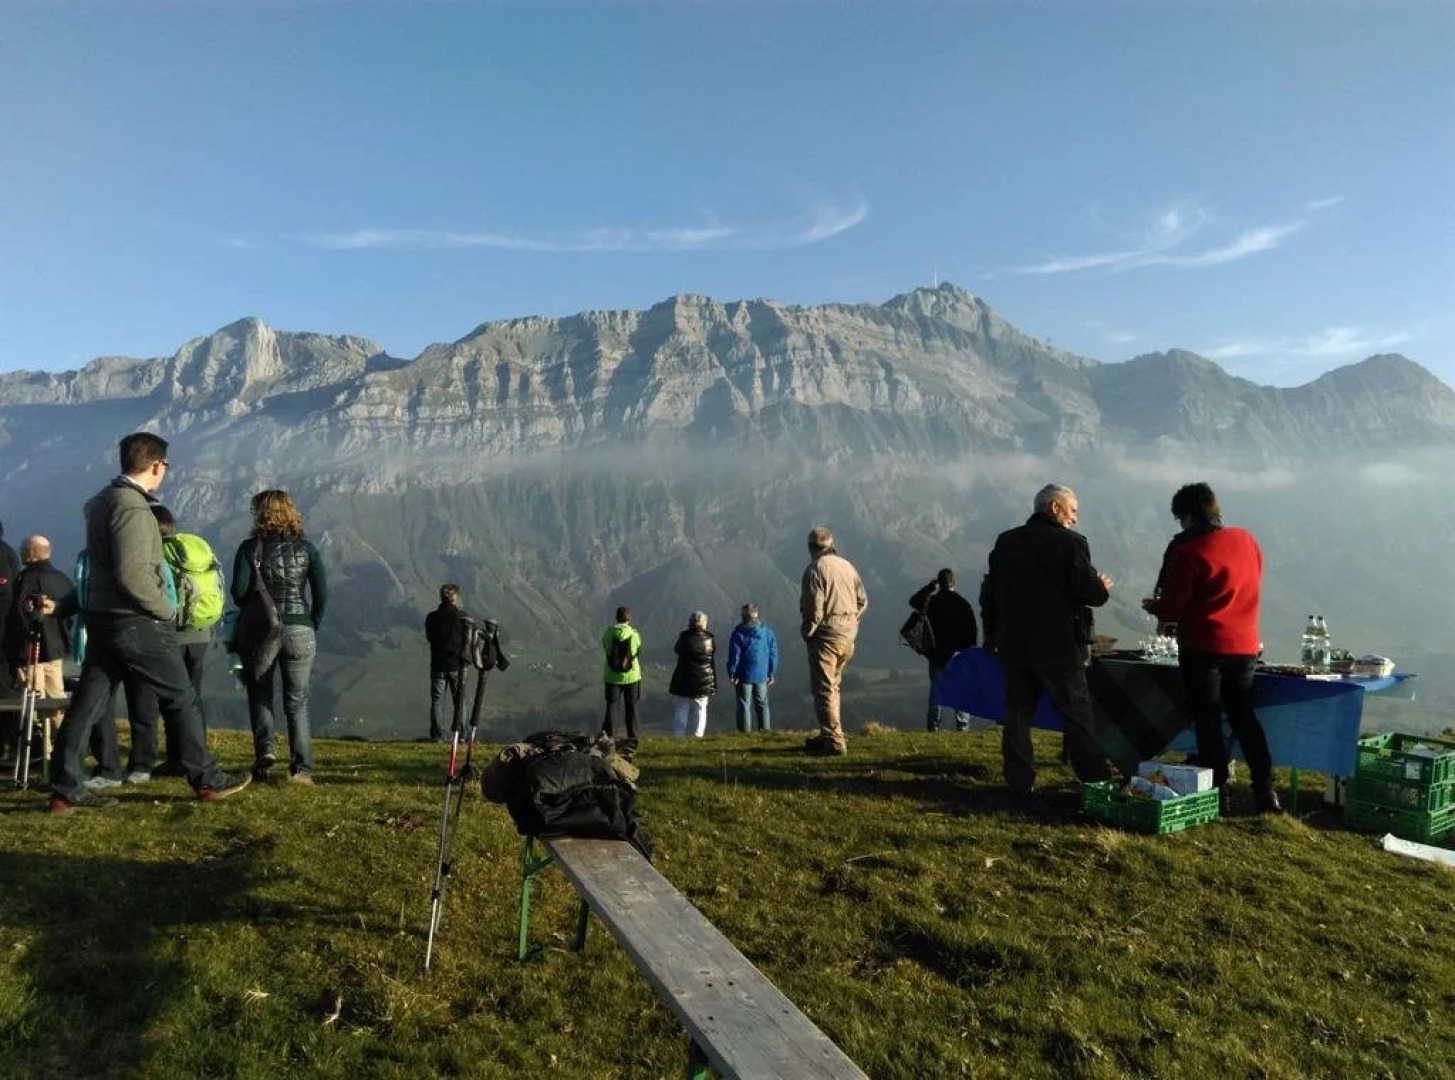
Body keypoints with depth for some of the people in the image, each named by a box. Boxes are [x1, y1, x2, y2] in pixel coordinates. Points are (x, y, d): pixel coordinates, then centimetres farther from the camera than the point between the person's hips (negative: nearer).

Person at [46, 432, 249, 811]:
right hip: (137, 623, -9)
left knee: (87, 704, 10)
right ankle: (207, 780, 11)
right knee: (181, 699, 3)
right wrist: (165, 609, -13)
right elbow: (133, 575, -24)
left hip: (102, 619, 9)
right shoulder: (132, 507, -19)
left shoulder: (102, 501, 11)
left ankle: (64, 789, 13)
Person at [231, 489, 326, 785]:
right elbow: (322, 593, -2)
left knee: (260, 695, 17)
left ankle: (264, 749, -2)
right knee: (297, 701, 8)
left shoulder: (251, 547, -3)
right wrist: (313, 627, 9)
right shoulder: (305, 547, 1)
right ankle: (302, 768, 2)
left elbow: (239, 591, -9)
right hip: (300, 632, 1)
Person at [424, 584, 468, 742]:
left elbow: (428, 637, 9)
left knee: (437, 701, 7)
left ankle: (437, 735, 3)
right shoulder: (462, 616, -8)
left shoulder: (432, 617, -4)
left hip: (438, 665, 0)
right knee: (459, 700, 11)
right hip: (457, 664, 0)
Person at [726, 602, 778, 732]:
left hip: (744, 675, -3)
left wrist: (732, 674, -3)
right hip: (762, 675, 3)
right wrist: (771, 674, 14)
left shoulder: (739, 634, -7)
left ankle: (745, 730, 0)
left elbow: (734, 655, -9)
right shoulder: (767, 633, 5)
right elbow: (773, 654, 7)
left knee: (744, 704, 2)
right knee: (762, 703, 12)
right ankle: (765, 729, 11)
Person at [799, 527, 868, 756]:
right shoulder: (847, 566, 10)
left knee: (824, 689, -4)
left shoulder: (815, 569, -12)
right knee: (832, 686, 19)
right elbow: (862, 601, 11)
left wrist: (807, 632, -4)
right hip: (848, 633, 8)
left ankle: (834, 741, -7)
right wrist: (851, 626, 17)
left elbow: (814, 607, -17)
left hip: (826, 633, -8)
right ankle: (828, 735, 28)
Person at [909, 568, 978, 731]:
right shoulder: (963, 604, -6)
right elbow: (972, 631, -2)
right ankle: (962, 724, 1)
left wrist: (930, 586, 16)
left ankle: (933, 725, 6)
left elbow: (913, 601, 19)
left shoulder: (931, 602, -3)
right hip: (958, 654, -1)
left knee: (936, 688, 9)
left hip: (936, 653, 1)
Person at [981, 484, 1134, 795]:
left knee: (1017, 714, 9)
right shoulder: (1071, 543, -9)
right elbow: (1091, 593, -13)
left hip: (1014, 645, 4)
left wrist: (991, 635, 21)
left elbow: (989, 593, 12)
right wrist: (1103, 587, 10)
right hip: (1059, 647, -4)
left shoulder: (1005, 541, 7)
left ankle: (1020, 783, 11)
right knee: (1079, 714, 6)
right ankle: (1096, 780, 10)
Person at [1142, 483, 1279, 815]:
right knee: (1245, 719, 17)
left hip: (1204, 648, -6)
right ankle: (1266, 794, 17)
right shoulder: (1246, 540, 5)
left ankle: (1218, 794, 7)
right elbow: (1247, 590, 16)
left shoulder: (1187, 551, -15)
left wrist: (1152, 606, 8)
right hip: (1245, 646, 6)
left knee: (1208, 723, 4)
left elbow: (1172, 608, -13)